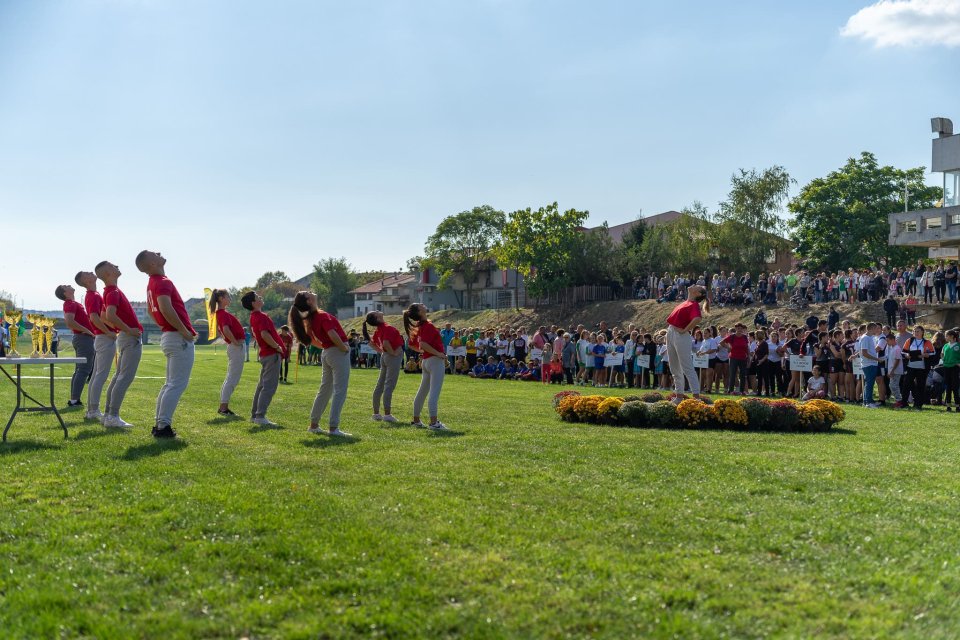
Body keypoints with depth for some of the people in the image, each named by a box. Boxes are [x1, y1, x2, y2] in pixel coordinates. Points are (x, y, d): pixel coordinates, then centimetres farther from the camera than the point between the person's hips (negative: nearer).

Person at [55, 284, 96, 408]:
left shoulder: (72, 304, 17)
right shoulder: (71, 304, -13)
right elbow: (69, 322, -27)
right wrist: (86, 330, -19)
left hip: (80, 338, 10)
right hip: (85, 338, -10)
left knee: (79, 370, 12)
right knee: (84, 370, -10)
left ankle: (74, 400, 14)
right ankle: (74, 400, -13)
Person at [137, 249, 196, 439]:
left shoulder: (153, 283, 16)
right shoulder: (163, 282, -15)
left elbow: (150, 311, 29)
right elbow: (166, 308, -30)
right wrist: (184, 330, -21)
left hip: (168, 337, 10)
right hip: (179, 339, -10)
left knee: (170, 384, 16)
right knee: (177, 384, -7)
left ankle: (160, 424, 19)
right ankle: (163, 427, -7)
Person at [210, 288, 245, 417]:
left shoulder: (219, 313, 12)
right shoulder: (224, 314, -16)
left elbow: (221, 330, 26)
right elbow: (226, 330, -32)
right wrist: (235, 342, -20)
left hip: (233, 347, 10)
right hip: (237, 347, -10)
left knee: (230, 379, 15)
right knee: (232, 379, -5)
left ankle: (223, 407, 19)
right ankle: (224, 408, -3)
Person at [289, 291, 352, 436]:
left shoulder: (309, 319, 8)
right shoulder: (322, 316, -18)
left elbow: (312, 340, 20)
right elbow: (333, 335, -28)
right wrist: (344, 348, -14)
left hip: (327, 353, 9)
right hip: (338, 353, -9)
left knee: (324, 390, 18)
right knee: (340, 391, -5)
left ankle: (314, 425, 25)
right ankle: (333, 428, -8)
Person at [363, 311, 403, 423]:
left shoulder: (378, 330, 8)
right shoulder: (387, 328, -18)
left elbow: (372, 343, 19)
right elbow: (386, 343, -31)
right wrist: (393, 353, -16)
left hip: (385, 356, 9)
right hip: (394, 357, -9)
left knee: (380, 385, 13)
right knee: (389, 385, -7)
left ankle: (376, 413, 22)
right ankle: (387, 414, -7)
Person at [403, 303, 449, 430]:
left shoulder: (418, 326, 10)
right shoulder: (428, 326, -16)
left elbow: (412, 344, 19)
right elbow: (423, 344, -28)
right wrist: (438, 353, -20)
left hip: (426, 361, 9)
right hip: (435, 361, -9)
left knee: (422, 391, 17)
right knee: (434, 392, -11)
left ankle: (416, 420, 25)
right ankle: (434, 423, -14)